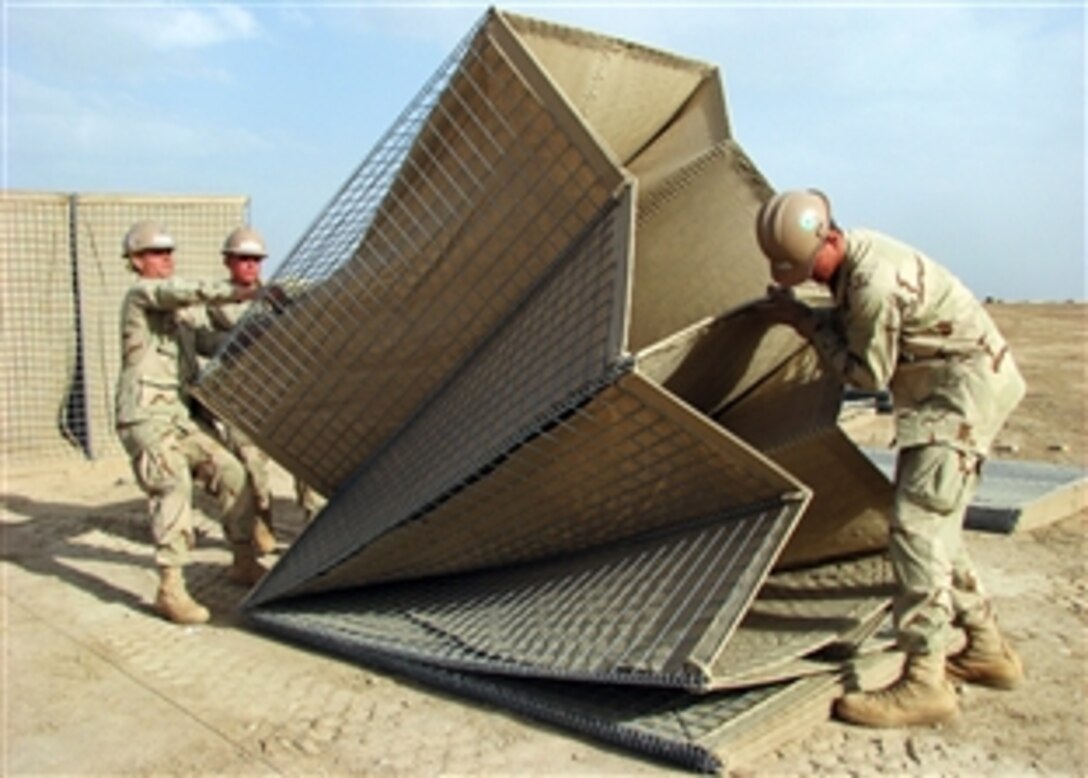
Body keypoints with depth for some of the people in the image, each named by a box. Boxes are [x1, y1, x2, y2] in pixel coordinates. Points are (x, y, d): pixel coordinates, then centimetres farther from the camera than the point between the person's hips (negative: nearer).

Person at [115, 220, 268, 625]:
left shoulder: (174, 311, 23)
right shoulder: (141, 294, -4)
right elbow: (188, 290, -22)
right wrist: (242, 293, -31)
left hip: (178, 418, 9)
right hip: (145, 418, -9)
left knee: (231, 473, 4)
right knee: (174, 488, -24)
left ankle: (243, 561, 14)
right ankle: (171, 589, -24)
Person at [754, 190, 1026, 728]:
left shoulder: (874, 282, -29)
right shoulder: (851, 255, 1)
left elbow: (867, 373, -18)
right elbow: (857, 331, 13)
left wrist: (806, 322, -13)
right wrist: (807, 318, 0)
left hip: (964, 386, -10)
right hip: (948, 386, 10)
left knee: (916, 524, -16)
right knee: (935, 524, 14)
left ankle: (924, 683, -12)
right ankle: (987, 650, 26)